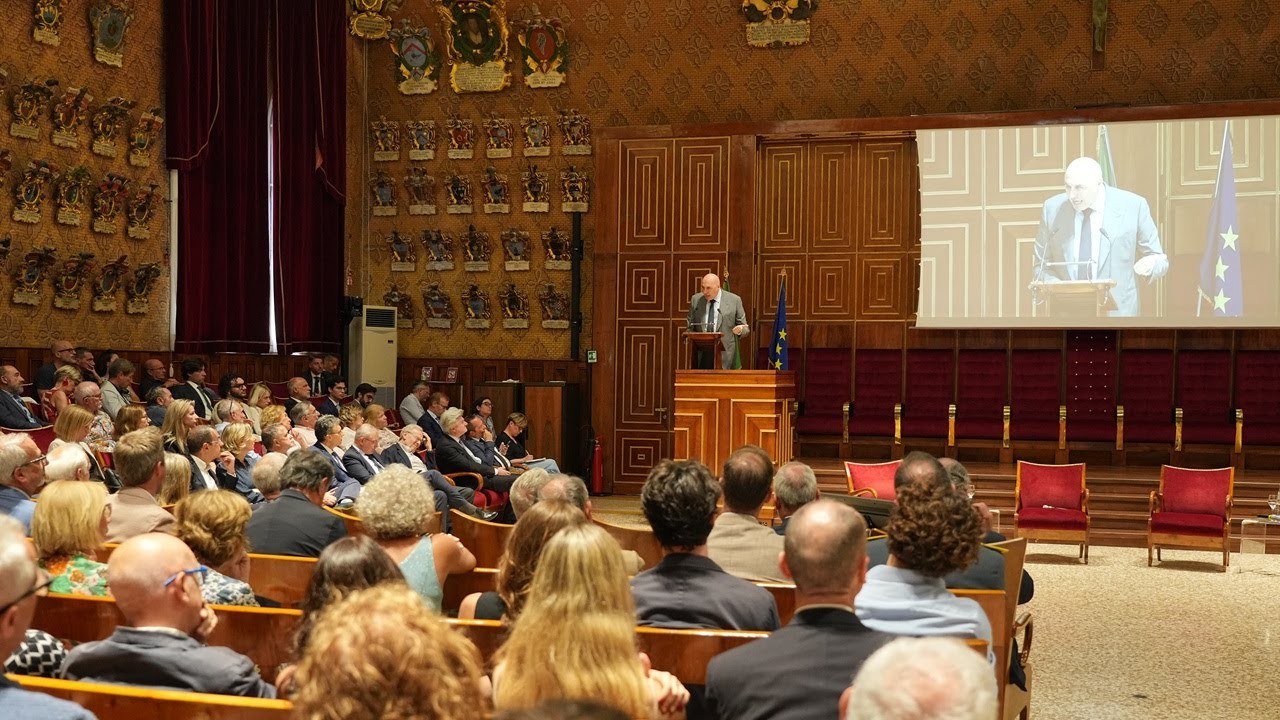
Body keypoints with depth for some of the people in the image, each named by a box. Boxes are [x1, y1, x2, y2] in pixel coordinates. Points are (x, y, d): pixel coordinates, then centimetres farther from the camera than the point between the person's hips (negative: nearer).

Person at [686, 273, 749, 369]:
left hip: (724, 356, -2)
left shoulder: (734, 300, 2)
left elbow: (745, 329, 6)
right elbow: (690, 327, 15)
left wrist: (740, 330, -16)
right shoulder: (695, 300, 9)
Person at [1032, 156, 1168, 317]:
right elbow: (1041, 267, 11)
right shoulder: (1053, 208, 4)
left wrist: (1150, 264, -14)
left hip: (1116, 311, -1)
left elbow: (1160, 261, 9)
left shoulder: (1133, 206, 0)